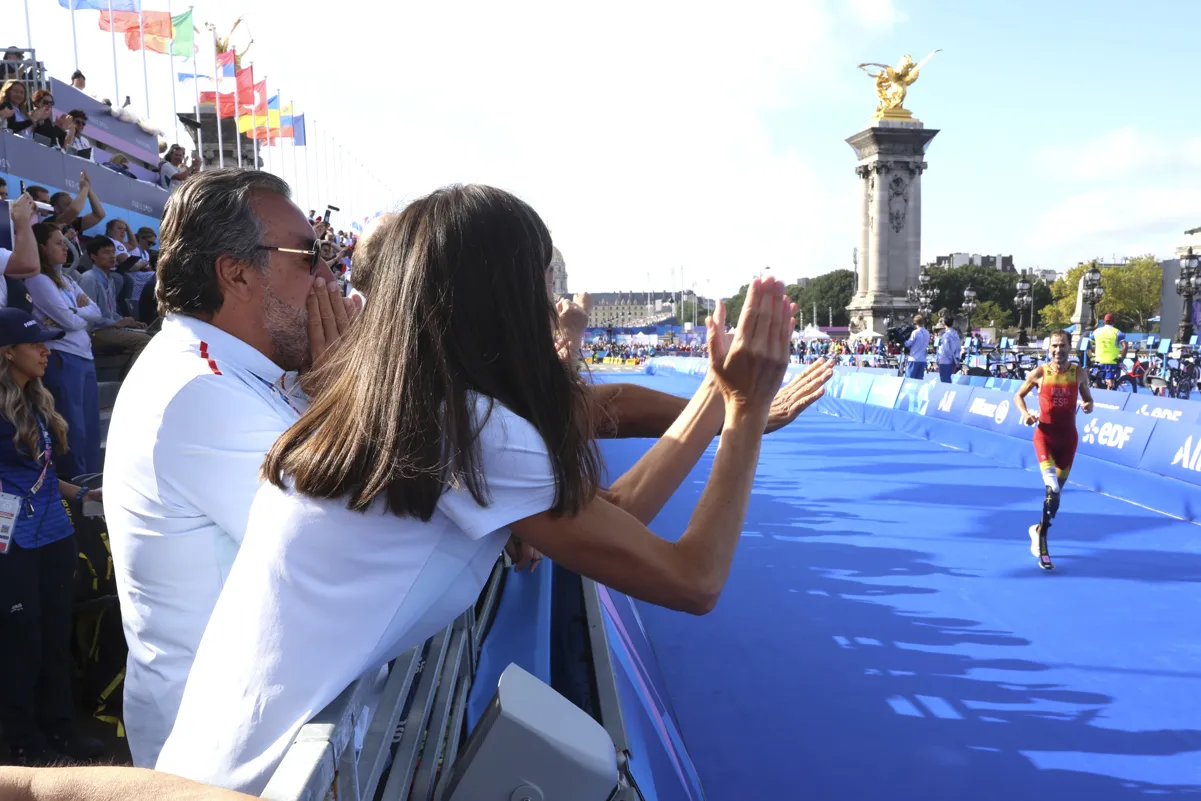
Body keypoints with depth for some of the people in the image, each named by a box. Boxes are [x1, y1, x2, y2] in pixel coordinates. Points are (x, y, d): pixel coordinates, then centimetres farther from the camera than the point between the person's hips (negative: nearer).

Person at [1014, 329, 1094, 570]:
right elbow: (1018, 396, 7)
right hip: (1045, 434, -3)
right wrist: (1025, 413, -12)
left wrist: (1088, 406, -11)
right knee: (1052, 488, -21)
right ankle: (1041, 543, -10)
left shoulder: (1079, 373, 2)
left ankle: (1040, 531, 31)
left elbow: (1088, 398, 13)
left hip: (1068, 437, 3)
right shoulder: (1039, 373, -4)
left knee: (1056, 492, 9)